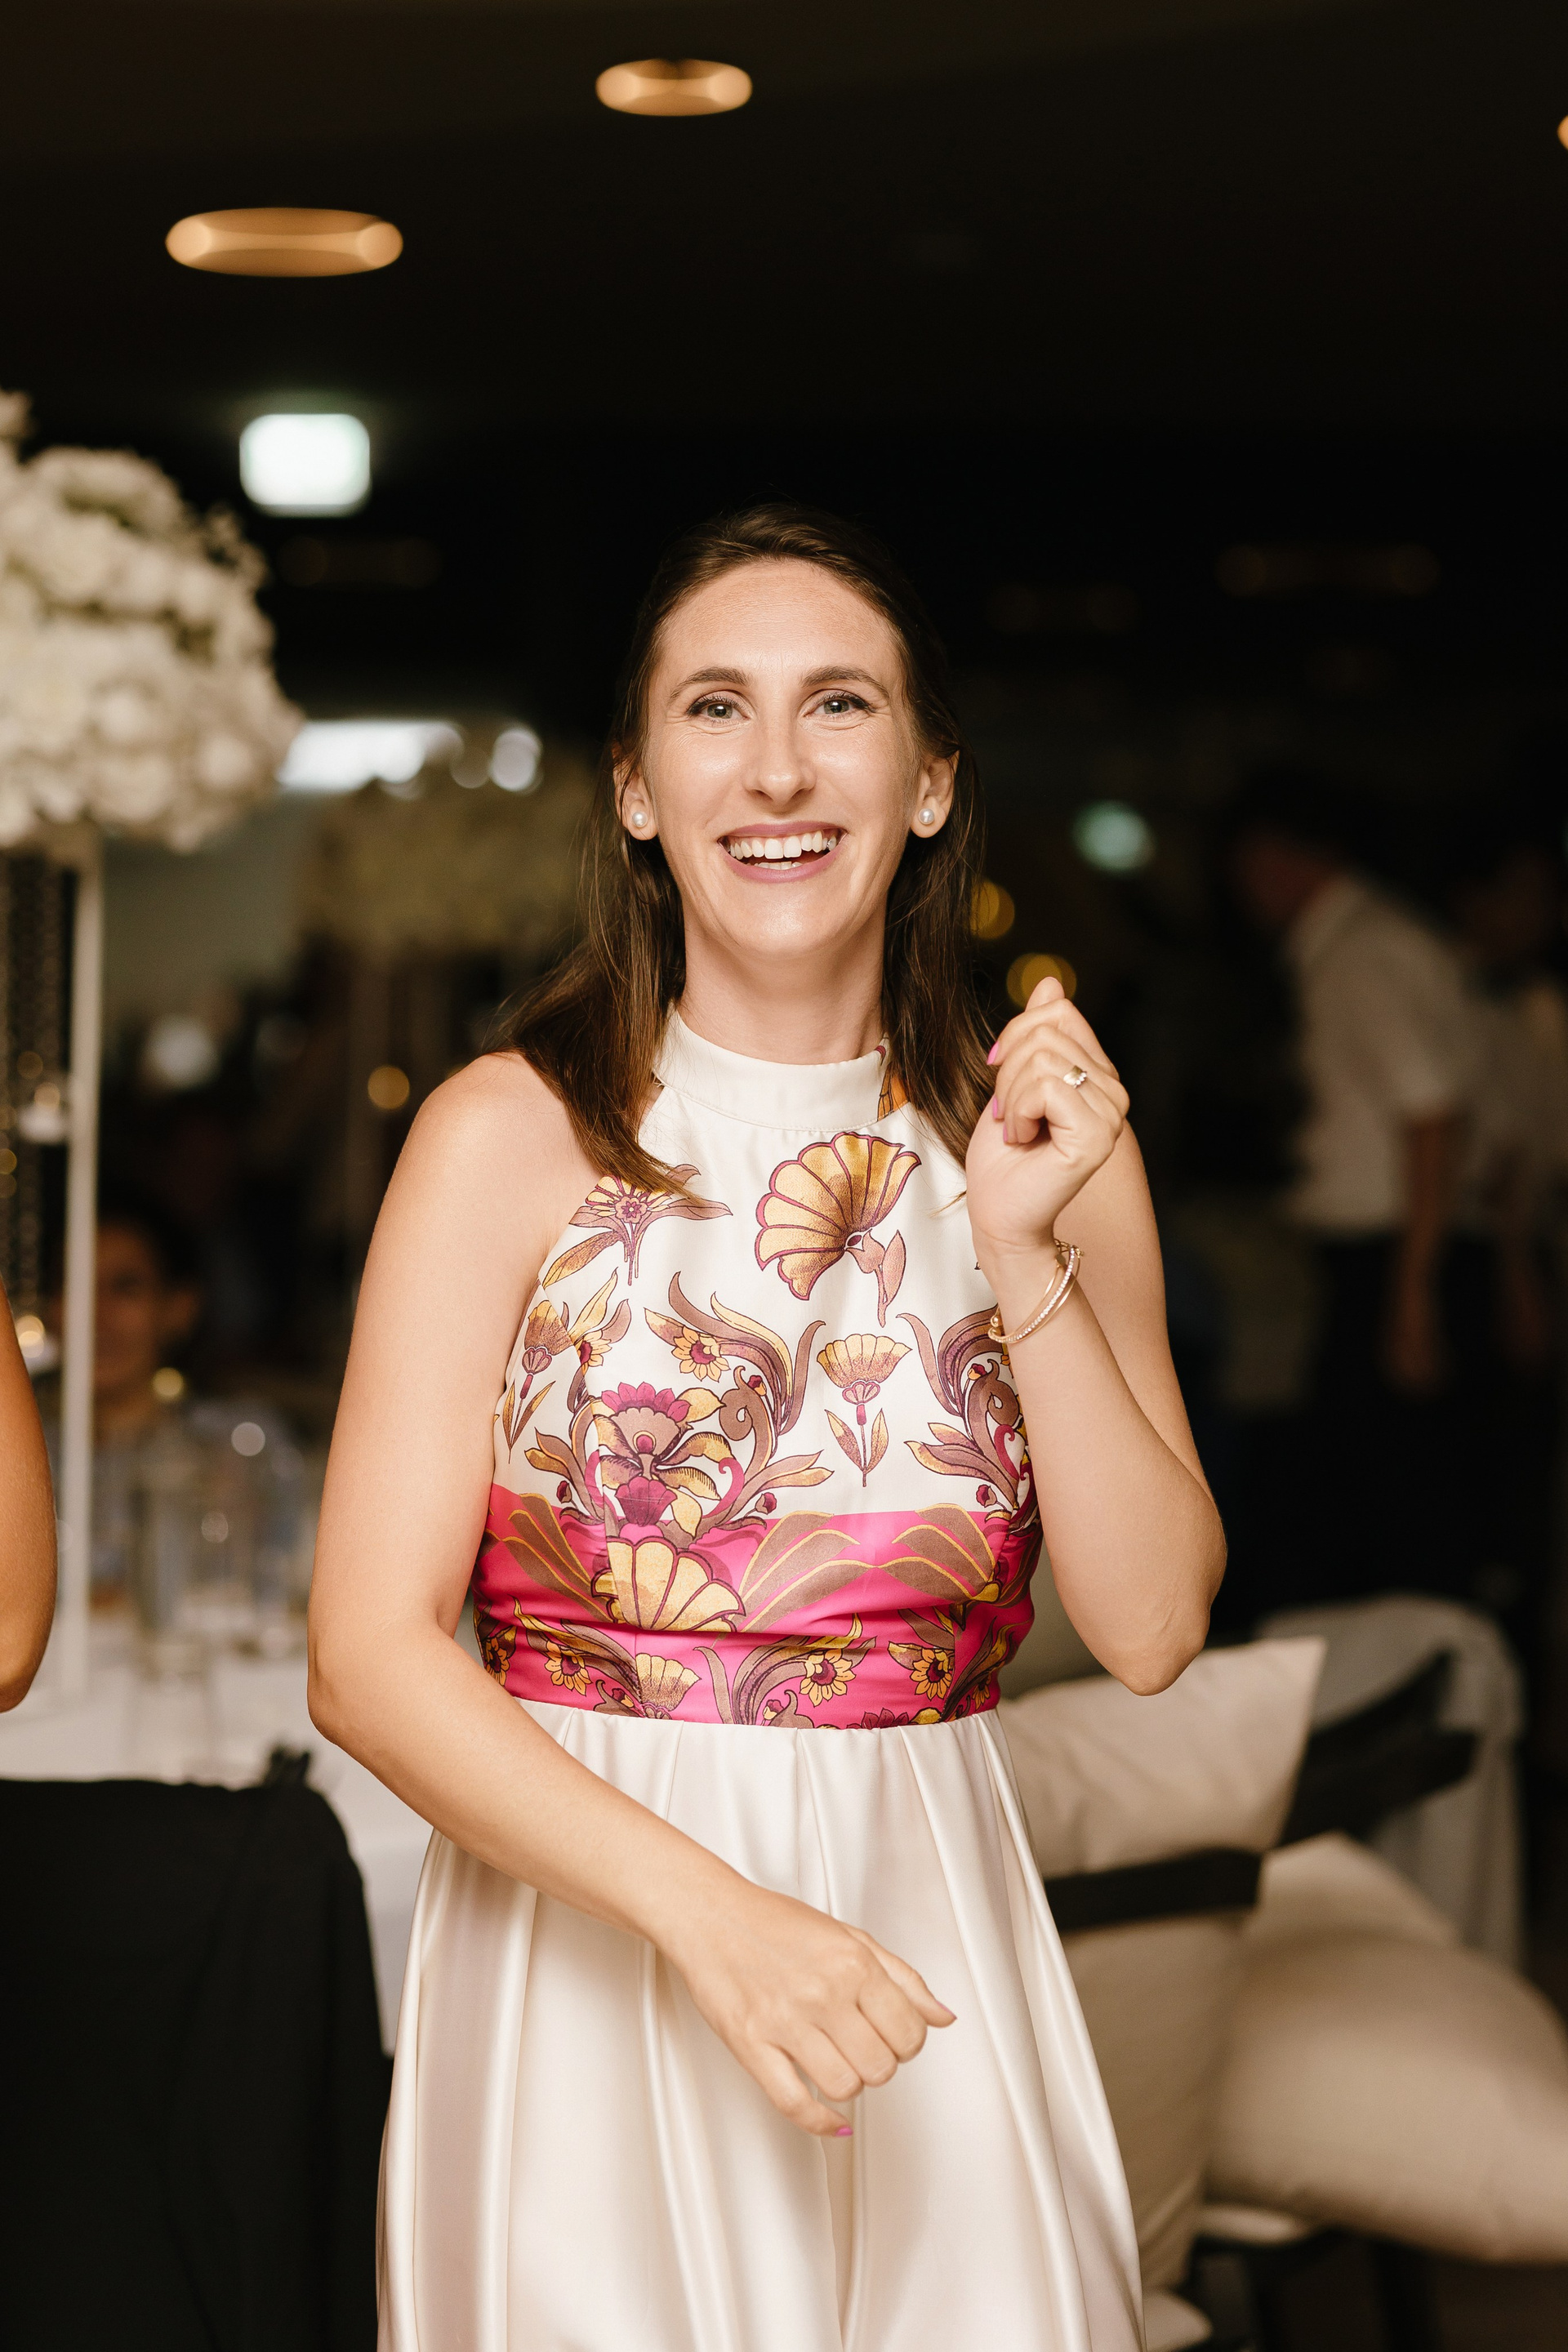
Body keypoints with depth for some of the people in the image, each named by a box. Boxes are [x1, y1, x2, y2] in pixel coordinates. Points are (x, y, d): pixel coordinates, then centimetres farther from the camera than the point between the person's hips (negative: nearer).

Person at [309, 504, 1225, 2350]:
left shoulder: (1038, 1138, 4)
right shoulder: (509, 1138, -7)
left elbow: (1150, 1627, -1)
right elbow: (370, 1656, -12)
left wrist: (1022, 1254, -12)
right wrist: (712, 1913, -24)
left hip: (929, 1933, 3)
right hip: (577, 1961, -2)